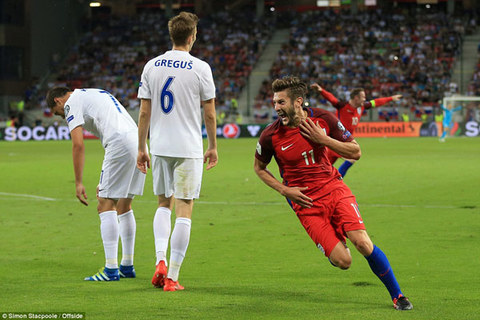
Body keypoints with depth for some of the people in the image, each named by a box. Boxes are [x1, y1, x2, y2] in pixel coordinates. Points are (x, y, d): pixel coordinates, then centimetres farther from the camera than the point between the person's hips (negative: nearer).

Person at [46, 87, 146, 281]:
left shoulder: (72, 103, 4)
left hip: (121, 145, -9)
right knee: (123, 206, 16)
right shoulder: (99, 94, 30)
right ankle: (127, 266, 21)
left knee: (106, 206, -5)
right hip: (138, 140, 9)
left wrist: (78, 183, -5)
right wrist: (105, 181, 30)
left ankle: (111, 270, -8)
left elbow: (78, 144, -7)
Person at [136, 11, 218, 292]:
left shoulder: (151, 66, 3)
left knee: (164, 204, 20)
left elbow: (144, 112, 5)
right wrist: (213, 147, 10)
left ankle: (161, 261, 3)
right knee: (184, 209, 1)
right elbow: (209, 113, -2)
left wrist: (142, 149, 12)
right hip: (189, 148, -4)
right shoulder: (200, 68, -7)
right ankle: (172, 277, -1)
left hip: (159, 147, 4)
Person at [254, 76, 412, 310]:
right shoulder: (271, 136, -10)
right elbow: (259, 167, 9)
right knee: (343, 261, -13)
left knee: (363, 242, -17)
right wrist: (284, 190, -5)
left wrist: (324, 139, -15)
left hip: (334, 188, 1)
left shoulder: (323, 119, -7)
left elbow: (355, 152, -1)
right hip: (306, 202, -1)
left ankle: (397, 295, 0)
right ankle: (335, 244, 26)